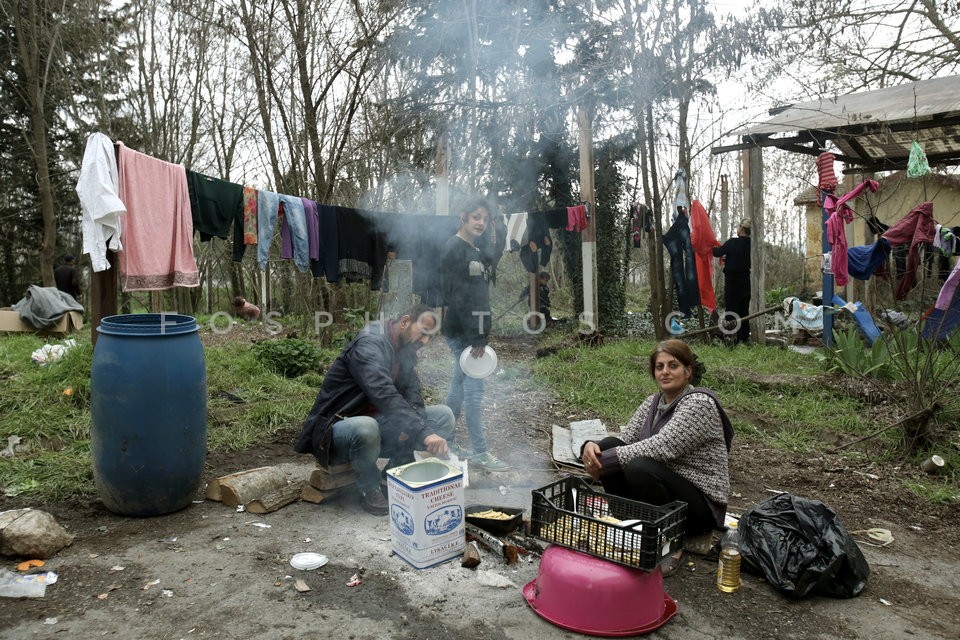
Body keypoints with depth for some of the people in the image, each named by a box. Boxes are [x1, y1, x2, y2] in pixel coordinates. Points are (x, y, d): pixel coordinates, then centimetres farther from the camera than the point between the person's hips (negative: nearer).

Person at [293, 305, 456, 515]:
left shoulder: (405, 350, 6)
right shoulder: (369, 344, -23)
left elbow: (413, 393, -1)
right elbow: (385, 396, -37)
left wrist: (413, 425, -23)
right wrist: (423, 433, -45)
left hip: (377, 422, 8)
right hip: (335, 431, -8)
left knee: (444, 415, -5)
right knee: (365, 427, -42)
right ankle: (370, 490, -13)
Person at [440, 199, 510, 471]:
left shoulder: (474, 249, 17)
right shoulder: (454, 248, -12)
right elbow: (457, 296, -19)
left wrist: (480, 333, 14)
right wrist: (475, 337, -21)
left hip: (469, 330, 10)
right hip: (463, 332, -10)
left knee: (459, 388, 14)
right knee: (474, 390, -6)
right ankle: (480, 453, 2)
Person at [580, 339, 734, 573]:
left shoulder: (699, 403, -17)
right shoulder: (654, 402, 7)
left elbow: (661, 447, -29)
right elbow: (625, 437, 1)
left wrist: (605, 461, -28)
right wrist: (592, 447, -21)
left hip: (700, 505, -7)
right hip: (663, 485, 7)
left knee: (640, 468, -33)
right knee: (608, 447, -12)